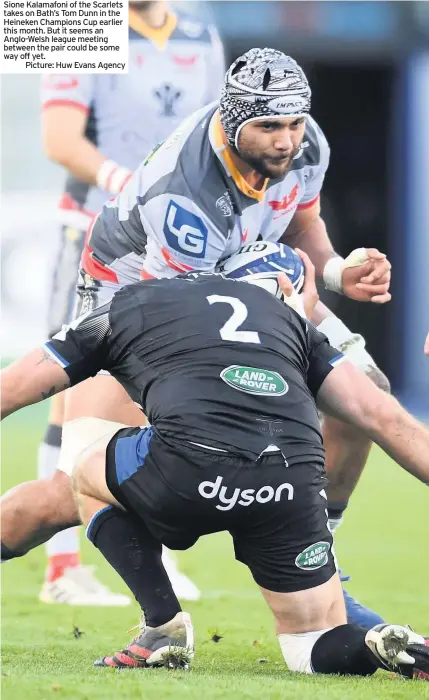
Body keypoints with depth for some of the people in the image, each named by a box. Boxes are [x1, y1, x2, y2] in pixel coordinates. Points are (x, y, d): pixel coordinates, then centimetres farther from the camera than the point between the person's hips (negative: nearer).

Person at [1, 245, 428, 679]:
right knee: (322, 649, 23)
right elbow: (382, 417, 26)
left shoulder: (123, 307, 27)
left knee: (88, 463, 30)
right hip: (295, 483, 3)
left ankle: (163, 626, 13)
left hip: (191, 462, -3)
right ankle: (381, 646, -11)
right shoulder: (285, 315, 34)